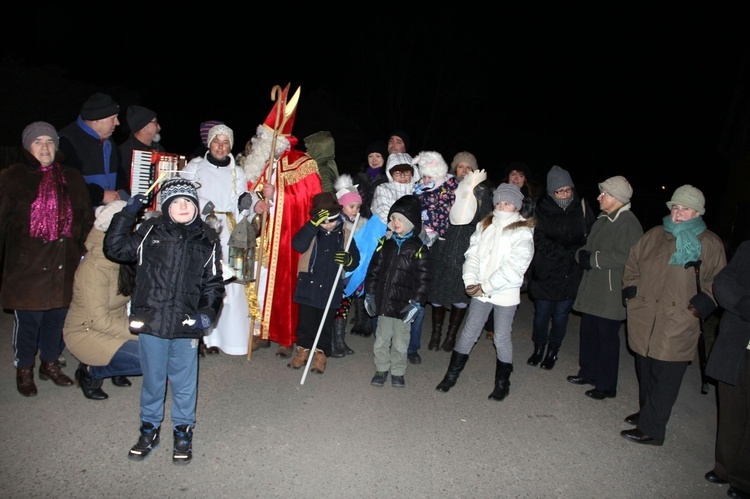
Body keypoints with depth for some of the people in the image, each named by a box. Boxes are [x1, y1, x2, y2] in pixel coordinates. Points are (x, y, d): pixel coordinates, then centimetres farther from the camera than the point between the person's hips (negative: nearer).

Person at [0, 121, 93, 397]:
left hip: (64, 266, 3)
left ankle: (50, 363, 31)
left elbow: (87, 220, 13)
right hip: (27, 267, -3)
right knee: (28, 320, 3)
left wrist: (84, 254, 8)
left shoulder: (72, 179, 11)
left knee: (58, 316, 12)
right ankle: (24, 369, 23)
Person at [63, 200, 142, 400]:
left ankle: (116, 371, 9)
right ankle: (90, 372, -2)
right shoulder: (95, 267, -25)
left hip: (113, 325, 7)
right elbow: (98, 320, -25)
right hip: (86, 333, -7)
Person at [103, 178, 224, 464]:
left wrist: (208, 310, -8)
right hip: (151, 321, 0)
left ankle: (183, 432, 31)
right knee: (152, 378, 15)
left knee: (184, 381, 11)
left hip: (186, 324, 0)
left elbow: (213, 282, 6)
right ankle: (149, 429, 35)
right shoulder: (150, 231, 2)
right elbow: (115, 249, 2)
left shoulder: (207, 240, 3)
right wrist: (127, 214, -3)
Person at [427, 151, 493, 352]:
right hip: (443, 247, 0)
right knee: (437, 290, 4)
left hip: (468, 248, 0)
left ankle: (451, 335, 19)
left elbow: (485, 221, 5)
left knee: (461, 293, 3)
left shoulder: (482, 191, 5)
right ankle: (436, 333, 21)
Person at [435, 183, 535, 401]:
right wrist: (470, 280, -11)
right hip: (481, 291, 4)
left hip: (506, 293, -3)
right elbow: (472, 254, 3)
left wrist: (487, 286, -16)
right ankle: (452, 375, 21)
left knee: (502, 338, 6)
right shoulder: (485, 225, 7)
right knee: (468, 333, 9)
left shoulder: (523, 233, -8)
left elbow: (514, 267, -16)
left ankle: (502, 383, 23)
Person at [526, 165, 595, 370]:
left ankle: (553, 351, 27)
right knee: (542, 313, 9)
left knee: (560, 315, 8)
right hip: (545, 273, 0)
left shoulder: (581, 207, -1)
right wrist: (568, 253, -12)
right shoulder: (542, 209, -4)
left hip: (571, 274, 1)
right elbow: (539, 241, -7)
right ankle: (539, 348, 29)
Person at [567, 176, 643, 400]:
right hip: (592, 289, 9)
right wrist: (582, 254, -4)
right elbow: (588, 246, 18)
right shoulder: (603, 219, 14)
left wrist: (594, 259, -18)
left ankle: (606, 385, 14)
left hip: (611, 293, -9)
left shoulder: (628, 224, -16)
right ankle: (588, 372, 34)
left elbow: (625, 257, -25)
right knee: (588, 332, 17)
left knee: (607, 338, 1)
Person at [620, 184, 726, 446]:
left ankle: (651, 430, 8)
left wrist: (699, 307, -10)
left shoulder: (711, 244, -1)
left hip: (678, 326, -4)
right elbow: (632, 264, 18)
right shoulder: (654, 235, 11)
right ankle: (646, 412, 35)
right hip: (644, 319, 5)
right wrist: (631, 291, 7)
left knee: (664, 379, -2)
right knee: (645, 372, 16)